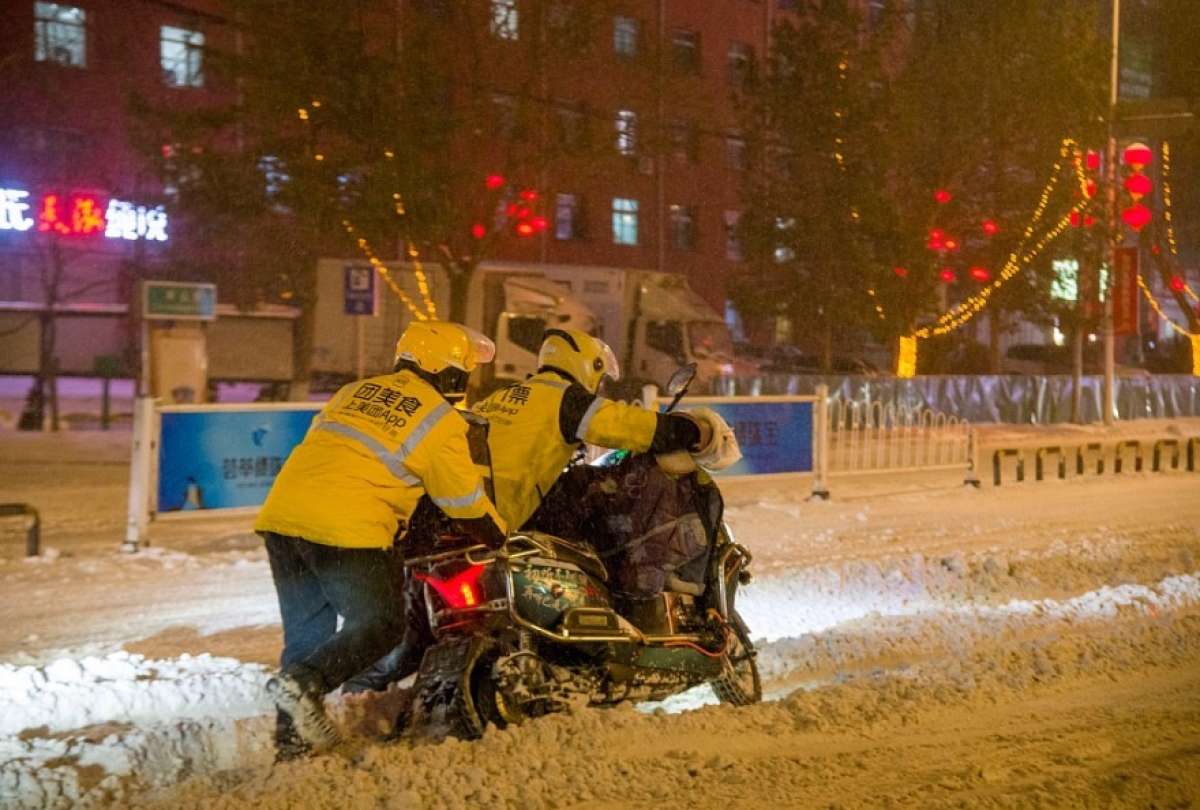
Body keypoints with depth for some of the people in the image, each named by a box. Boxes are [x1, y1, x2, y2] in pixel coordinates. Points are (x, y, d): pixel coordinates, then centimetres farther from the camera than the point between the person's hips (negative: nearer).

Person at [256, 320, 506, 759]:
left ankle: (292, 737, 16)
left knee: (306, 629, 16)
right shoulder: (441, 422, 3)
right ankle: (306, 682, -17)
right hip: (345, 529, -7)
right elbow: (467, 504, 7)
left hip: (282, 513, 7)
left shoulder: (356, 391, 22)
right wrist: (504, 541, 24)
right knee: (381, 624, 3)